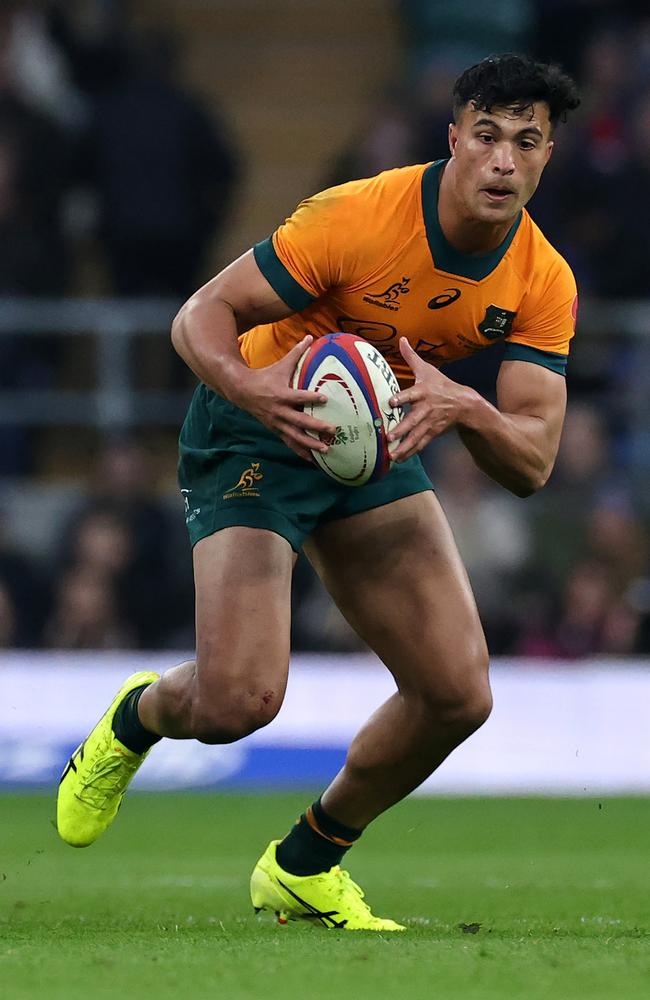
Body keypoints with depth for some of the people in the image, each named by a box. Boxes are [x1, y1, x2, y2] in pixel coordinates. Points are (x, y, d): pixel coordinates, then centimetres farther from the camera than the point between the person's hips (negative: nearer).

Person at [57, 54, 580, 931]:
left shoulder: (544, 283, -12)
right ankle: (138, 718, 17)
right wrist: (250, 386, -43)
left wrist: (465, 409, -37)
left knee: (458, 694, -7)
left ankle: (305, 866, 17)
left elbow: (531, 463, -15)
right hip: (256, 432, -5)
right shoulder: (358, 218, -27)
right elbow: (201, 316, -21)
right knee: (240, 698, -22)